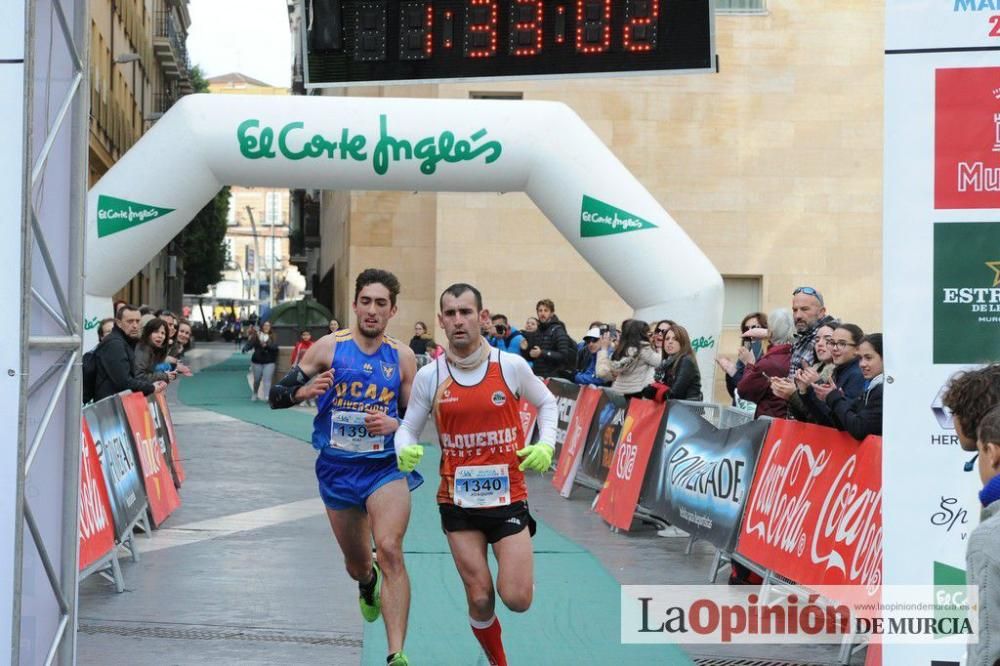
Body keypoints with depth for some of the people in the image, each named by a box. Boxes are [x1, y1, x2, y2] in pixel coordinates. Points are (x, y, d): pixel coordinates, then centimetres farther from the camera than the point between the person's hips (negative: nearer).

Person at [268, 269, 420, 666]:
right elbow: (276, 396, -2)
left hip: (385, 466, -1)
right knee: (357, 565, 15)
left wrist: (394, 425, -14)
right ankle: (369, 585, 56)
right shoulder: (329, 347, -3)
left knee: (389, 549, -24)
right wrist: (304, 391, -24)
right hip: (337, 469, 1)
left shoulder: (402, 357, 0)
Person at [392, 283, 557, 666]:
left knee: (517, 599, -8)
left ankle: (514, 569, 28)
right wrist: (405, 451, -17)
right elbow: (409, 428, 6)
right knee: (480, 600, 3)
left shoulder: (512, 366, -5)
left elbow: (547, 403, 12)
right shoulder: (429, 376, -4)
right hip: (458, 502, 1)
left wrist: (545, 445, -4)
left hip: (508, 497, -1)